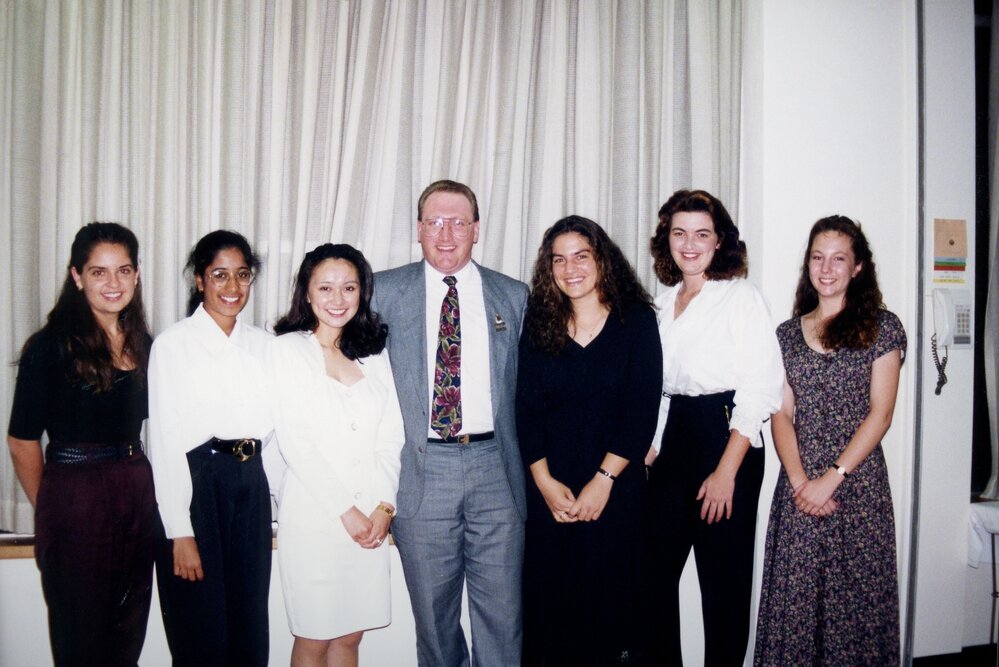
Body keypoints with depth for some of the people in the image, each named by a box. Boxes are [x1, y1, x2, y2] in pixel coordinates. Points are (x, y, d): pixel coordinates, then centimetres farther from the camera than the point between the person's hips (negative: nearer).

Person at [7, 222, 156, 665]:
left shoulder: (143, 345, 7)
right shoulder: (51, 346, -10)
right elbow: (22, 442, -7)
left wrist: (133, 478, 5)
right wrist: (48, 509, 1)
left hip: (137, 492, 5)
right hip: (74, 496, -5)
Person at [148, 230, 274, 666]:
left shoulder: (262, 344, 9)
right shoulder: (173, 344, -5)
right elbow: (165, 441, -9)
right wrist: (180, 531, -12)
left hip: (251, 483, 5)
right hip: (194, 484, -5)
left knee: (250, 629, 12)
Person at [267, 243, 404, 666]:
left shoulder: (374, 354, 10)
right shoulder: (286, 350, -2)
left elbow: (391, 436, 7)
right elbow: (294, 442, -9)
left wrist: (383, 505, -5)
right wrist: (345, 510, -10)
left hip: (372, 515, 4)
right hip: (314, 514, -3)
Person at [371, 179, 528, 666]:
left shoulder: (513, 296, 8)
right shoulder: (384, 292, 4)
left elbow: (524, 386, 12)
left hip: (494, 466, 1)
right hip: (422, 468, 0)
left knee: (501, 613, 6)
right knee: (434, 614, 12)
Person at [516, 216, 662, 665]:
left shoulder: (637, 320, -1)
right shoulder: (538, 323, 5)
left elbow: (642, 408, -7)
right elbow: (526, 410, 1)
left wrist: (603, 480, -12)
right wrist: (546, 482, -8)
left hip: (617, 489, -1)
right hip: (550, 490, 2)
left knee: (612, 596, 6)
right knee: (550, 600, 5)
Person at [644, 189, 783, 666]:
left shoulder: (742, 298, -6)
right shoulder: (662, 303, 13)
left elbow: (759, 392, -12)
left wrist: (726, 471, -17)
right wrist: (650, 450, 8)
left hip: (725, 438, -6)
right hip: (672, 442, 6)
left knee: (723, 580, 3)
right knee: (655, 571, 9)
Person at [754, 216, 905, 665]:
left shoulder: (882, 328, 2)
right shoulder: (788, 334, 10)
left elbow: (880, 413, -4)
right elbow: (782, 414, 5)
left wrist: (832, 478, -11)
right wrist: (800, 481, -9)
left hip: (858, 481, -2)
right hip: (798, 485, 2)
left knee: (855, 593, 3)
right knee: (795, 594, 4)